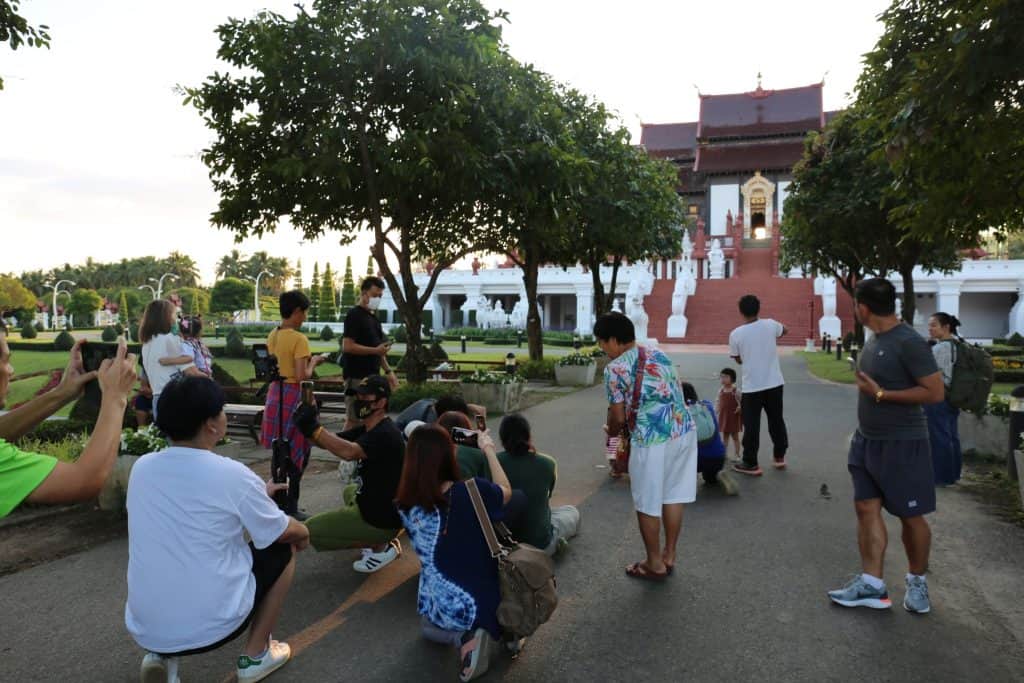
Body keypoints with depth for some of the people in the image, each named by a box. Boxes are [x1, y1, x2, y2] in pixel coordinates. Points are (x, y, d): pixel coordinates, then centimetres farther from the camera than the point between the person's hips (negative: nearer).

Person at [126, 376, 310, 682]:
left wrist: (255, 495, 27)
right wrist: (303, 532, 23)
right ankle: (255, 655, 18)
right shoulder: (233, 474, -16)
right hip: (211, 627, -5)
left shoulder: (141, 467, 0)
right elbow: (285, 532, 0)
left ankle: (161, 654, 15)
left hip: (144, 631, 5)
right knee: (283, 549, 16)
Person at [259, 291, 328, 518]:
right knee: (297, 452, 2)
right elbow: (302, 376, -22)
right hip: (294, 396, -8)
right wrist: (312, 362, -5)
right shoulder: (299, 339, -18)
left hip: (276, 393, 8)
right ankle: (290, 506, 6)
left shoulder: (272, 335, 7)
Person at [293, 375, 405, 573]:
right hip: (376, 502, 10)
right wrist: (308, 425, -18)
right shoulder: (368, 430, 6)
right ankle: (380, 539, 19)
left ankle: (381, 547, -1)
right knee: (349, 492, 38)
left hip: (382, 518, -10)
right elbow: (328, 442, 1)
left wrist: (313, 428, -40)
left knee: (311, 530, 0)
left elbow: (349, 452, -41)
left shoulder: (385, 434, -25)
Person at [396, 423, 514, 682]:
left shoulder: (405, 504, -13)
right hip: (476, 604, -2)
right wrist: (488, 449, 5)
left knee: (428, 627, 38)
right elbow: (506, 491, -3)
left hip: (437, 608, 3)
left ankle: (461, 637, 4)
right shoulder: (471, 491, -25)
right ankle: (484, 631, 4)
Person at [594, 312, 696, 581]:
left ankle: (655, 564, 22)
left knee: (647, 504, 10)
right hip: (684, 430, 7)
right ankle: (669, 556, 31)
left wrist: (611, 432, 16)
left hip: (652, 439, -7)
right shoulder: (660, 355, 14)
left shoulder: (615, 368, -6)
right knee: (673, 496, 18)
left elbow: (619, 418, -5)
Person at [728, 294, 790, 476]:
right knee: (776, 421, 19)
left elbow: (738, 359, 3)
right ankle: (780, 457, 31)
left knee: (751, 426, 4)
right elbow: (784, 330, 23)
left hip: (751, 386, -3)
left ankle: (751, 464, 10)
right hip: (775, 383, 4)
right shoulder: (770, 325, -3)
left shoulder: (735, 334, -11)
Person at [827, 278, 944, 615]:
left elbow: (935, 393, -21)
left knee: (910, 516, 8)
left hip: (901, 445, -8)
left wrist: (880, 394, -21)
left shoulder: (909, 342, -20)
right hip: (867, 441, 8)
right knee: (866, 508, 7)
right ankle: (872, 584, 14)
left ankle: (917, 581, 28)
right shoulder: (874, 340, 7)